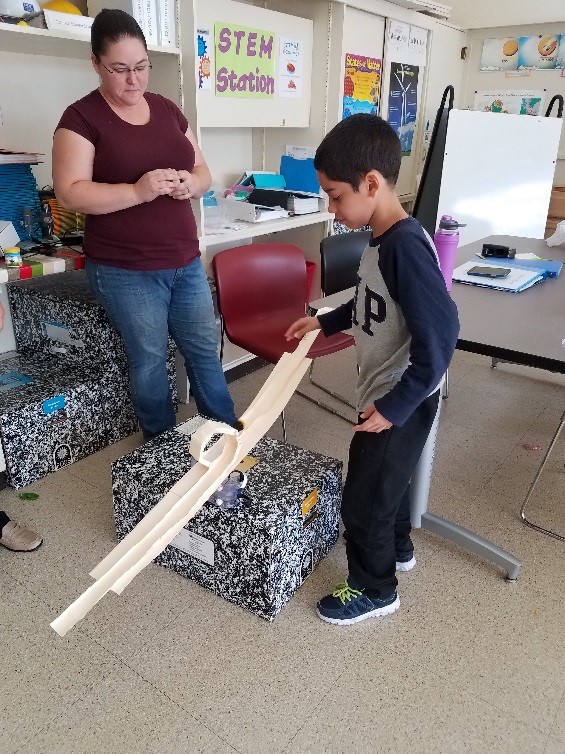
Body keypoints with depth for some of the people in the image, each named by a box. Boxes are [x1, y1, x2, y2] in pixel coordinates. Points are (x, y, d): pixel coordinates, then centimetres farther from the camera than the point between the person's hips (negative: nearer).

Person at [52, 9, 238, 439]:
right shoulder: (82, 117, -5)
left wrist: (192, 183, -9)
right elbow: (70, 193, -13)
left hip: (186, 262, 5)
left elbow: (203, 171, 15)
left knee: (205, 351, 11)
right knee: (150, 361, 6)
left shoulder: (167, 110, 11)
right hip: (125, 271, -5)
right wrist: (137, 191, -25)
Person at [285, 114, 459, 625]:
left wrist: (395, 405, -26)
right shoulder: (384, 239, 2)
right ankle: (397, 550, 51)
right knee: (386, 479, 27)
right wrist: (326, 321, 19)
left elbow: (439, 333, -30)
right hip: (386, 392, 9)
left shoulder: (406, 245, -27)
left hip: (402, 401, -9)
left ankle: (374, 590, 29)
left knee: (364, 498, 6)